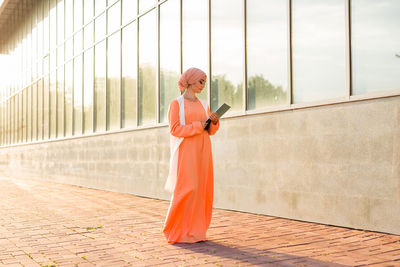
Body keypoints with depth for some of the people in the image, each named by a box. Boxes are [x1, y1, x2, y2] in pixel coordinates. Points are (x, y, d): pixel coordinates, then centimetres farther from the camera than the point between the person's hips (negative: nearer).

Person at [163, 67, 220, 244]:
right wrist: (198, 126, -13)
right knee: (187, 190, -12)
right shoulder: (176, 104, 0)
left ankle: (194, 232, 9)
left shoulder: (203, 105, 16)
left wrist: (214, 121, -8)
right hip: (185, 151, -6)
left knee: (201, 190, 1)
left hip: (202, 151, 6)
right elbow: (174, 129, -10)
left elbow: (210, 131, 13)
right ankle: (176, 231, 2)